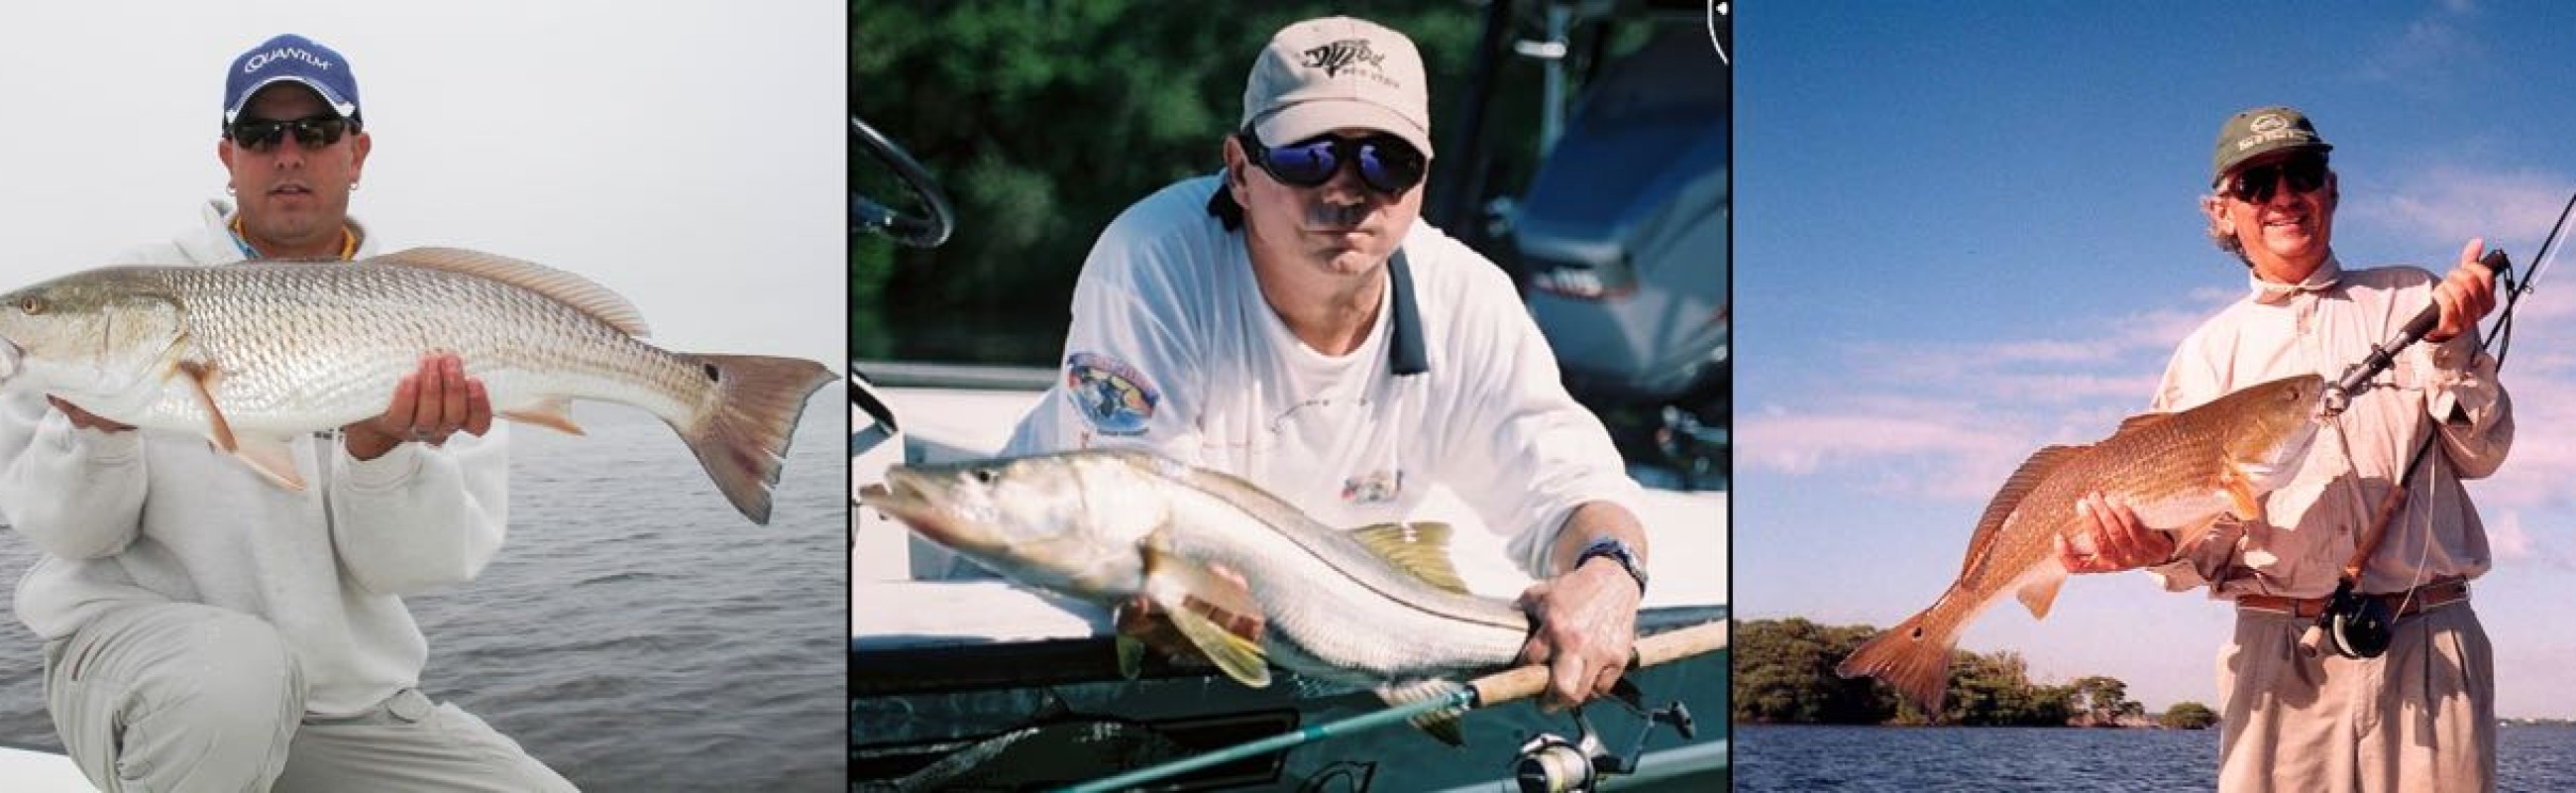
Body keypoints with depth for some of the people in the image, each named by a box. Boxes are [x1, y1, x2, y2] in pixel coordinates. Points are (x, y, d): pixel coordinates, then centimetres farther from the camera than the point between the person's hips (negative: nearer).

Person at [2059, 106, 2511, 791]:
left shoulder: (2410, 300, 13)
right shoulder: (2209, 351, 13)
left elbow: (2482, 453, 8)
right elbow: (2207, 540, 7)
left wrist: (2451, 345, -7)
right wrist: (2162, 547, -16)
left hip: (2429, 642, 0)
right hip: (2279, 652, 0)